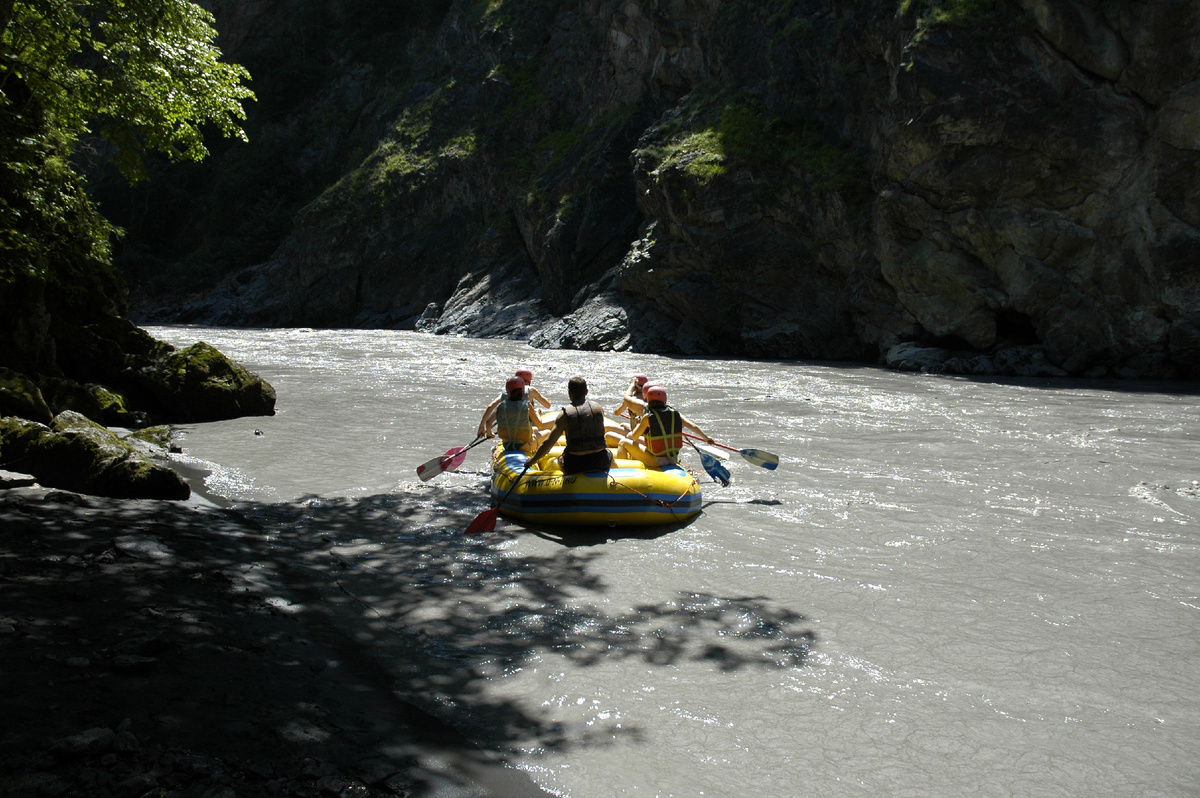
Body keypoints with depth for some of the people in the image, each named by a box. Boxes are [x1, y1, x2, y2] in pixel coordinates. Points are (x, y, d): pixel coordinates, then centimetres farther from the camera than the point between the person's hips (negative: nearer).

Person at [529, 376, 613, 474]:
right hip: (601, 464, 2)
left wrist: (532, 460, 5)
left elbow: (548, 443, -8)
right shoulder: (598, 408, 0)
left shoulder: (564, 414, -7)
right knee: (609, 453, 36)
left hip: (574, 467, -1)